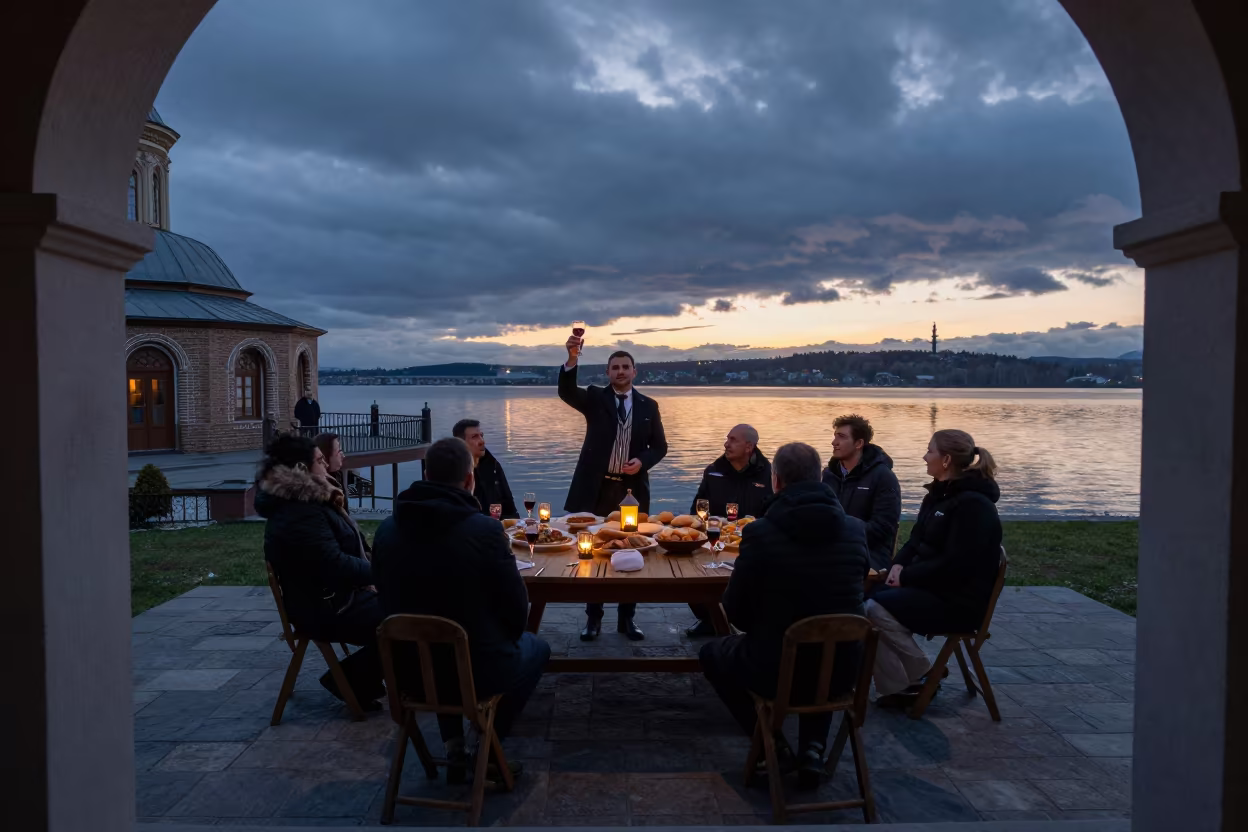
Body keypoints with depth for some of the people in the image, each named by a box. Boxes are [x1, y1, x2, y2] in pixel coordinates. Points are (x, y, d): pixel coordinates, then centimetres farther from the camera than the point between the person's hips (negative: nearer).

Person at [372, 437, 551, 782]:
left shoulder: (387, 529, -6)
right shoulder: (485, 528, -20)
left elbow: (387, 600, 7)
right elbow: (516, 607, -11)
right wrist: (504, 640, 11)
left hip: (408, 669, 5)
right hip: (477, 670, -4)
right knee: (536, 648, 26)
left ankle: (454, 749, 31)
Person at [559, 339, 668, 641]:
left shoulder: (648, 406, 7)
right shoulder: (595, 398, 2)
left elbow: (660, 446, 11)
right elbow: (566, 391, -19)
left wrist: (642, 461, -10)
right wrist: (572, 358, -36)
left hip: (632, 488, 1)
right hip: (597, 487, -1)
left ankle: (627, 618, 19)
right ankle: (593, 617, 17)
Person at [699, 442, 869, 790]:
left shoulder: (761, 532, -15)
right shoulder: (855, 529, -2)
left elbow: (736, 610, -5)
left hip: (778, 671, -3)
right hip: (842, 671, 4)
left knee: (712, 653, 27)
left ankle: (772, 743, 17)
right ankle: (812, 749, 23)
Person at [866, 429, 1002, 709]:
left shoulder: (973, 505, -18)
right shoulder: (940, 494, 11)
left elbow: (954, 565, -24)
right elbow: (917, 539, 17)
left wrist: (907, 576, -18)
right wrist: (899, 565, -4)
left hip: (959, 601, -9)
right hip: (932, 586, 9)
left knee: (877, 609, -24)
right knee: (864, 600, -9)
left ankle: (923, 675, -3)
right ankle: (897, 685, -3)